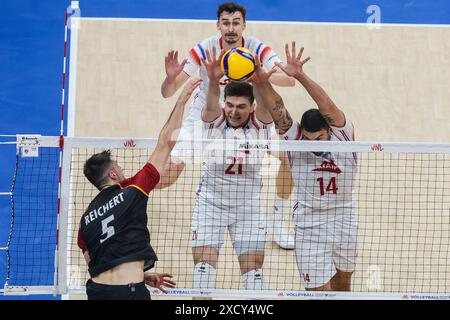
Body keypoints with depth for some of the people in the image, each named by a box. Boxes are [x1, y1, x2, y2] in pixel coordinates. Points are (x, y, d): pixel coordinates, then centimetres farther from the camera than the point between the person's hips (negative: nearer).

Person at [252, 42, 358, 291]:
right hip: (310, 226, -1)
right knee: (319, 291, -6)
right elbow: (276, 108, -23)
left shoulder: (342, 135, -13)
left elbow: (327, 105, -29)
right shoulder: (295, 140, -11)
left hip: (345, 221, 2)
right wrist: (260, 81, -41)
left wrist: (300, 76, -44)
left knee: (343, 285, 19)